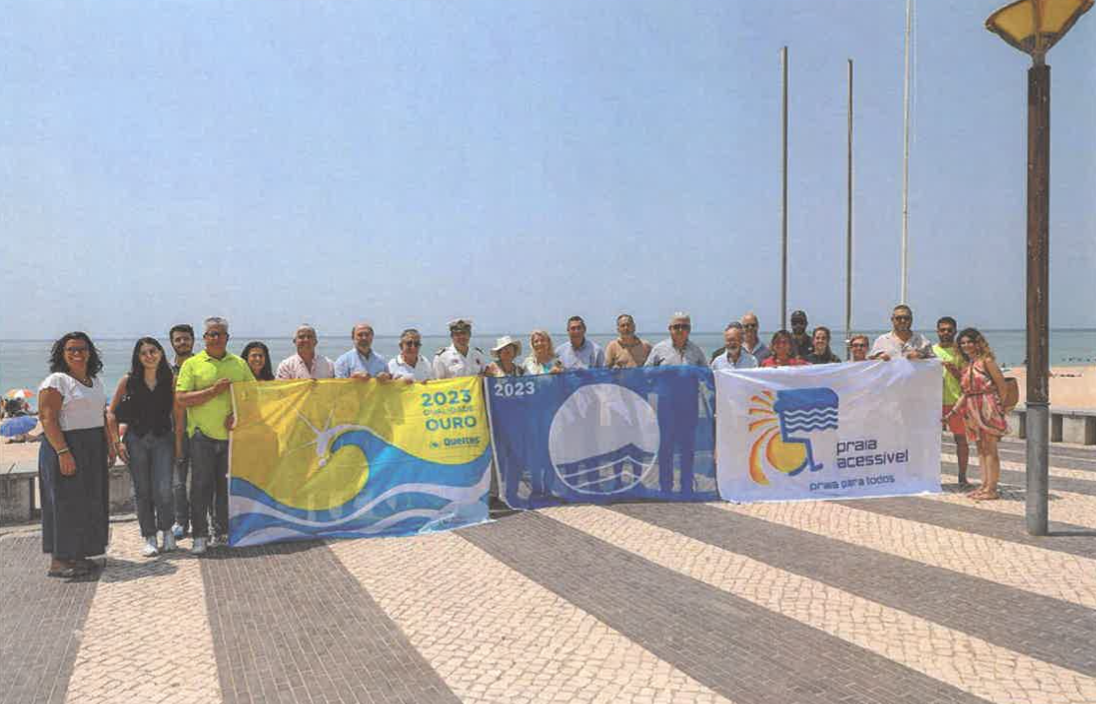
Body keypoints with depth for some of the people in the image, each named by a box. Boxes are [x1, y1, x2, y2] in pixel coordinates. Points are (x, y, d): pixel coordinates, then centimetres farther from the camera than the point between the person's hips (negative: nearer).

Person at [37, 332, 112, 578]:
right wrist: (63, 452, -24)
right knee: (65, 502, -4)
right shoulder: (56, 381, -10)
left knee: (88, 502, 10)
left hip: (93, 451, 8)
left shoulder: (94, 381, 15)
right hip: (66, 449, -8)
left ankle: (76, 555, 20)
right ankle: (58, 560, 4)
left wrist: (109, 445, 16)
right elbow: (48, 419, -17)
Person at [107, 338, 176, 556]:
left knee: (163, 490, -10)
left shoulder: (171, 380, 1)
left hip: (163, 439, -1)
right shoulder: (128, 381, 1)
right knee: (142, 491, 5)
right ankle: (149, 538, 19)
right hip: (136, 439, 1)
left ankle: (167, 530, 15)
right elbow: (111, 413, 6)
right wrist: (117, 442, -1)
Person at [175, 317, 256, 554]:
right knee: (201, 485, -1)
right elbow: (181, 399, -6)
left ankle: (223, 530, 20)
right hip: (202, 435, -3)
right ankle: (199, 535, 7)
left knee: (228, 485, 8)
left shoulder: (239, 364, 12)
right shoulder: (192, 364, 2)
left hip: (232, 434, 3)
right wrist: (213, 391, -15)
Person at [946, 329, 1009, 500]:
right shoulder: (967, 365, 15)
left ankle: (991, 489, -2)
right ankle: (984, 485, 13)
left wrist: (999, 406, -8)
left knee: (990, 449, -5)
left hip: (987, 408, -8)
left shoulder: (986, 360, -6)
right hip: (973, 411, 8)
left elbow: (1002, 384, -7)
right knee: (981, 449, 9)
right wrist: (952, 412, 16)